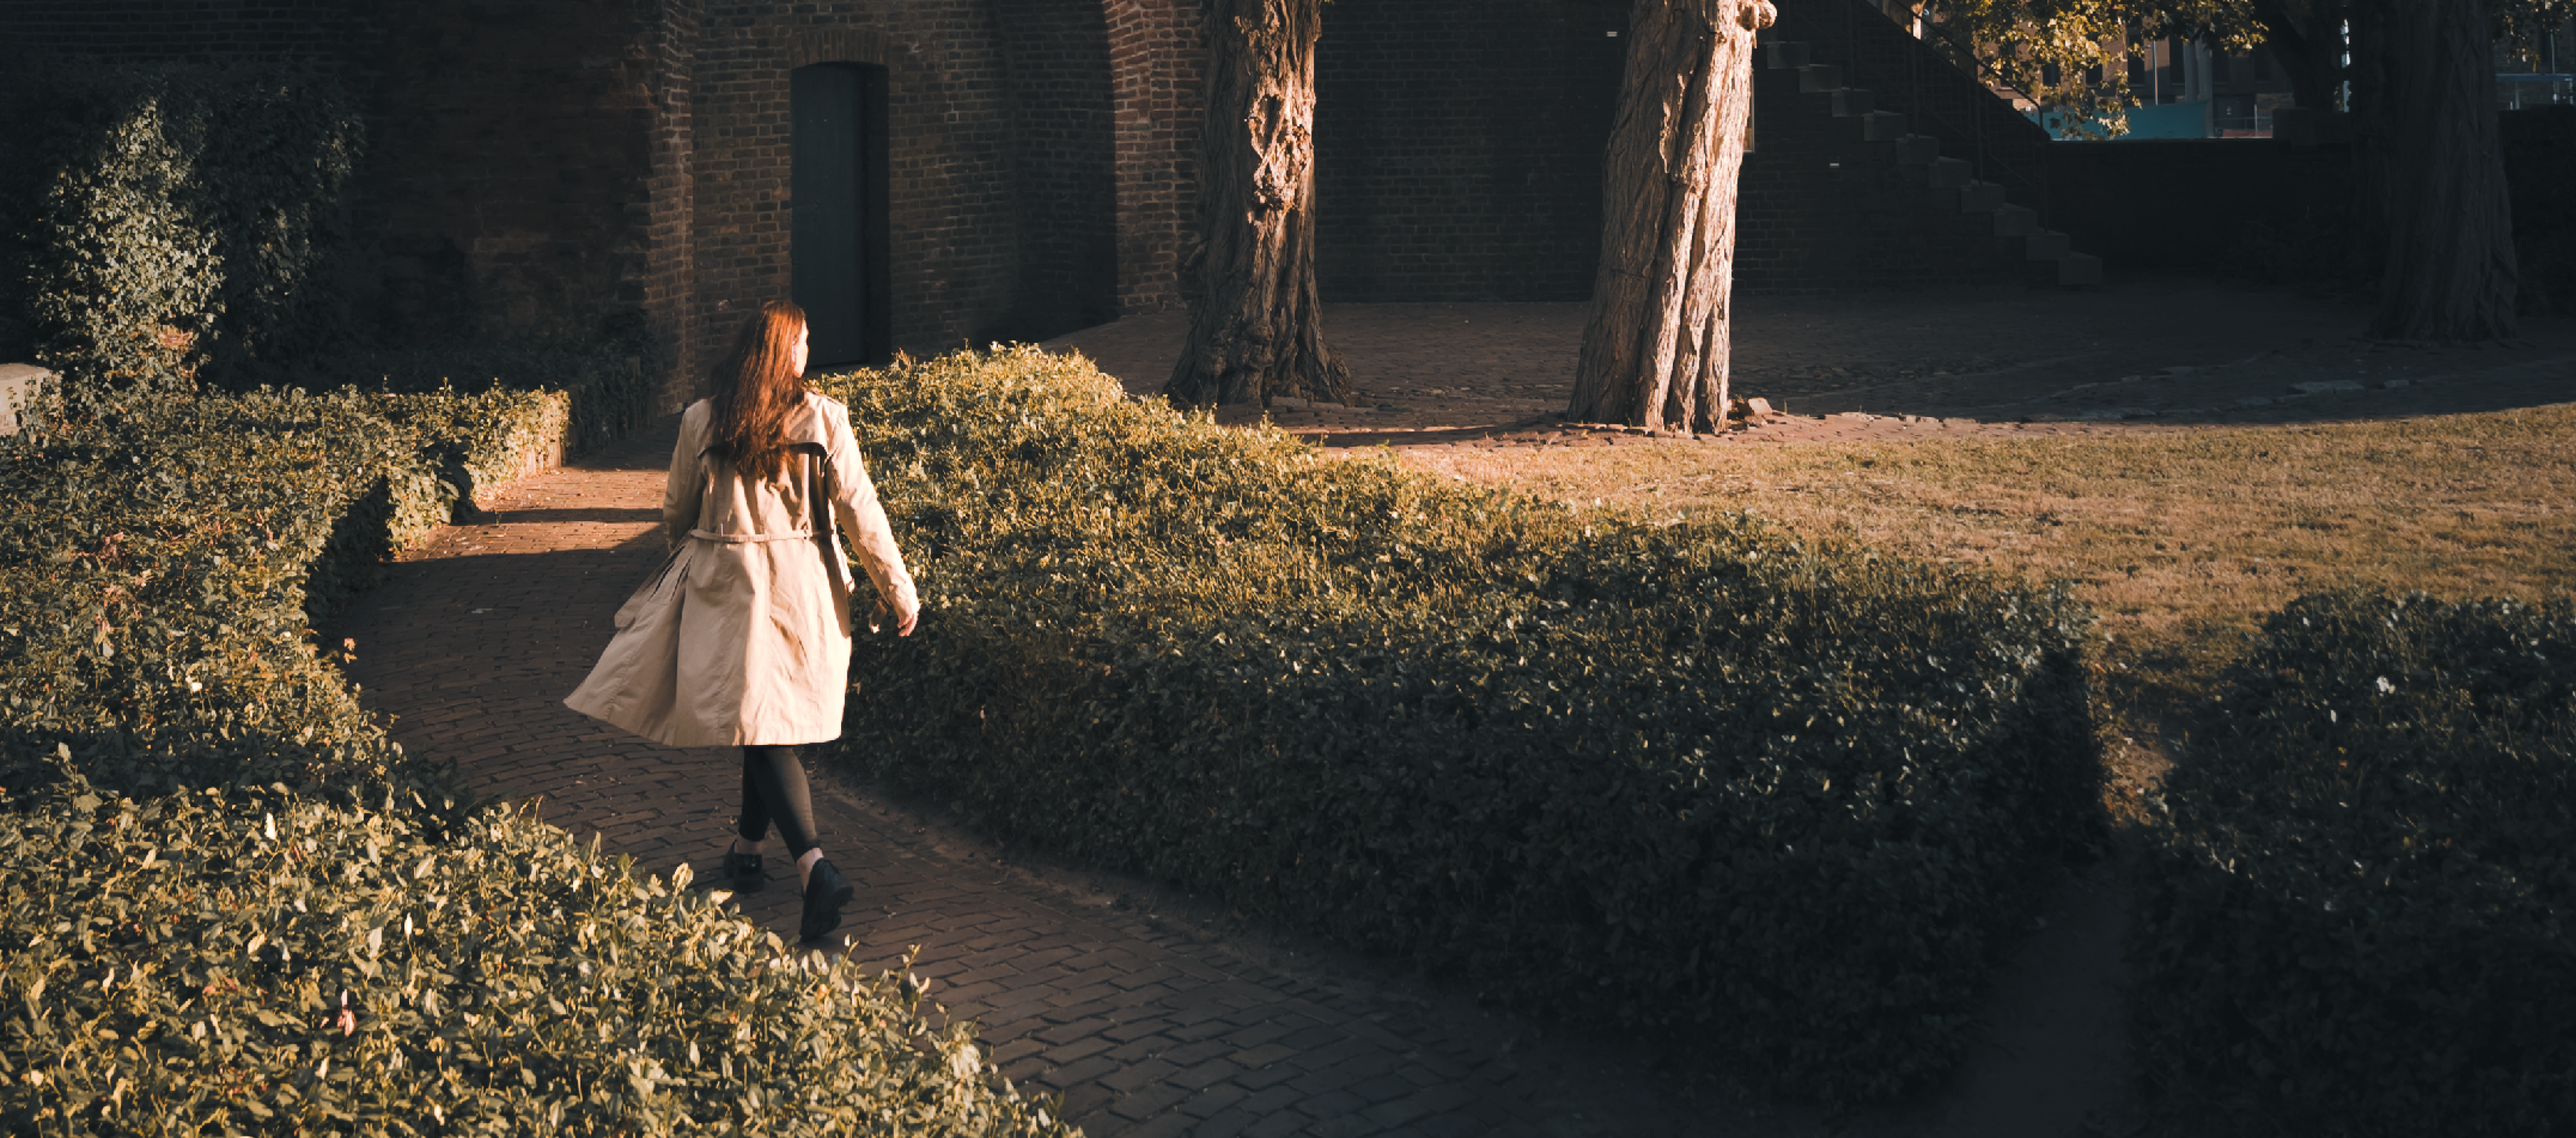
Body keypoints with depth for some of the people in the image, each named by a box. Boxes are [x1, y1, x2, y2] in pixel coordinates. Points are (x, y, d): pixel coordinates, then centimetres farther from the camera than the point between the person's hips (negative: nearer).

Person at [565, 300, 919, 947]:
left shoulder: (700, 422, -3)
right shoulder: (822, 418, -5)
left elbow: (675, 512, 9)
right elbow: (860, 510, -4)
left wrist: (686, 562, 30)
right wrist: (898, 591, 2)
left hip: (727, 587, -1)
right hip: (804, 588, 2)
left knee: (763, 727, -5)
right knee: (773, 716, 18)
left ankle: (815, 868, -22)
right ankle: (748, 848, 32)